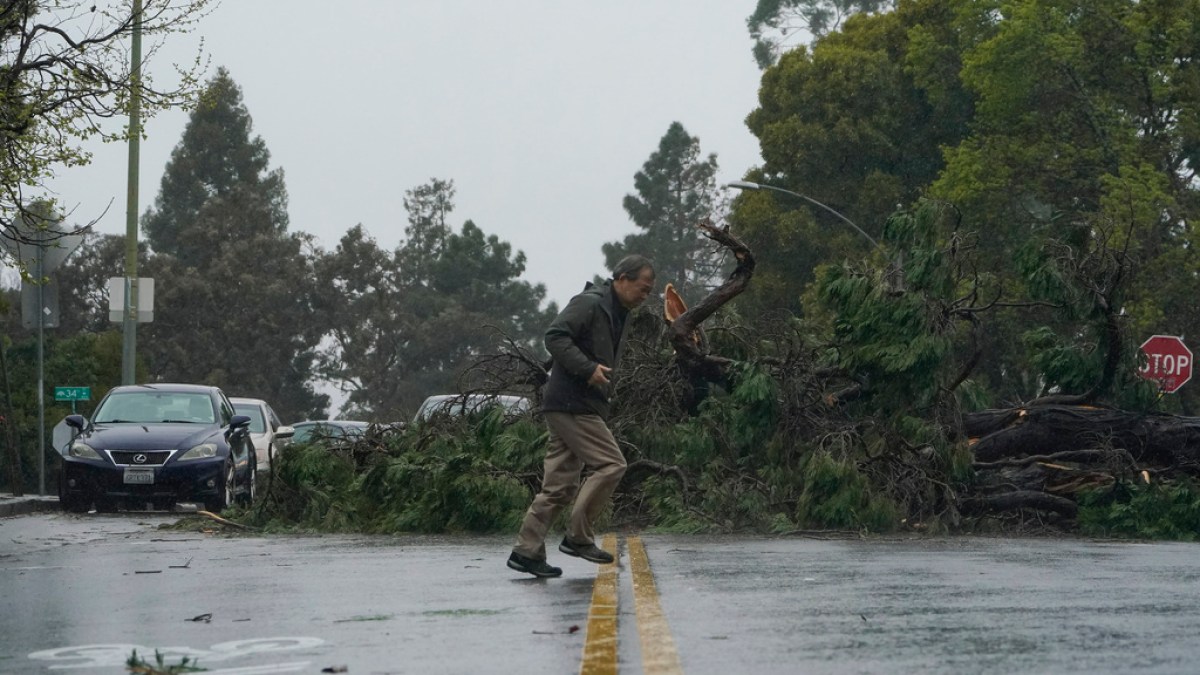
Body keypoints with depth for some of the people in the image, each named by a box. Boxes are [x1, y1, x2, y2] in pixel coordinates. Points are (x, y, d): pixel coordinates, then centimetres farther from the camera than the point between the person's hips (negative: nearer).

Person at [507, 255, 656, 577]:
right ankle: (579, 537, -7)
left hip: (584, 407, 10)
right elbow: (555, 336, -19)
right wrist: (588, 369, -25)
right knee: (611, 464, -12)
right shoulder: (589, 303, -9)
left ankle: (527, 550, 6)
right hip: (572, 404, -10)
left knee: (561, 485, 6)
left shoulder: (615, 312, 21)